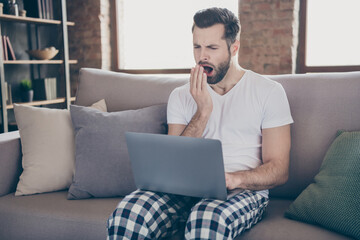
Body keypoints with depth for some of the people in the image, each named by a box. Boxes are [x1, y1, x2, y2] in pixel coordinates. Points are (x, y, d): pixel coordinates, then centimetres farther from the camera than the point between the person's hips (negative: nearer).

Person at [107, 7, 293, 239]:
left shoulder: (269, 91, 5)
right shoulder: (181, 96, 13)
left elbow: (279, 170, 0)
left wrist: (234, 178, -20)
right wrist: (203, 111, -8)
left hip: (245, 189, -2)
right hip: (188, 190, 3)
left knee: (206, 220, -38)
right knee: (127, 214, -27)